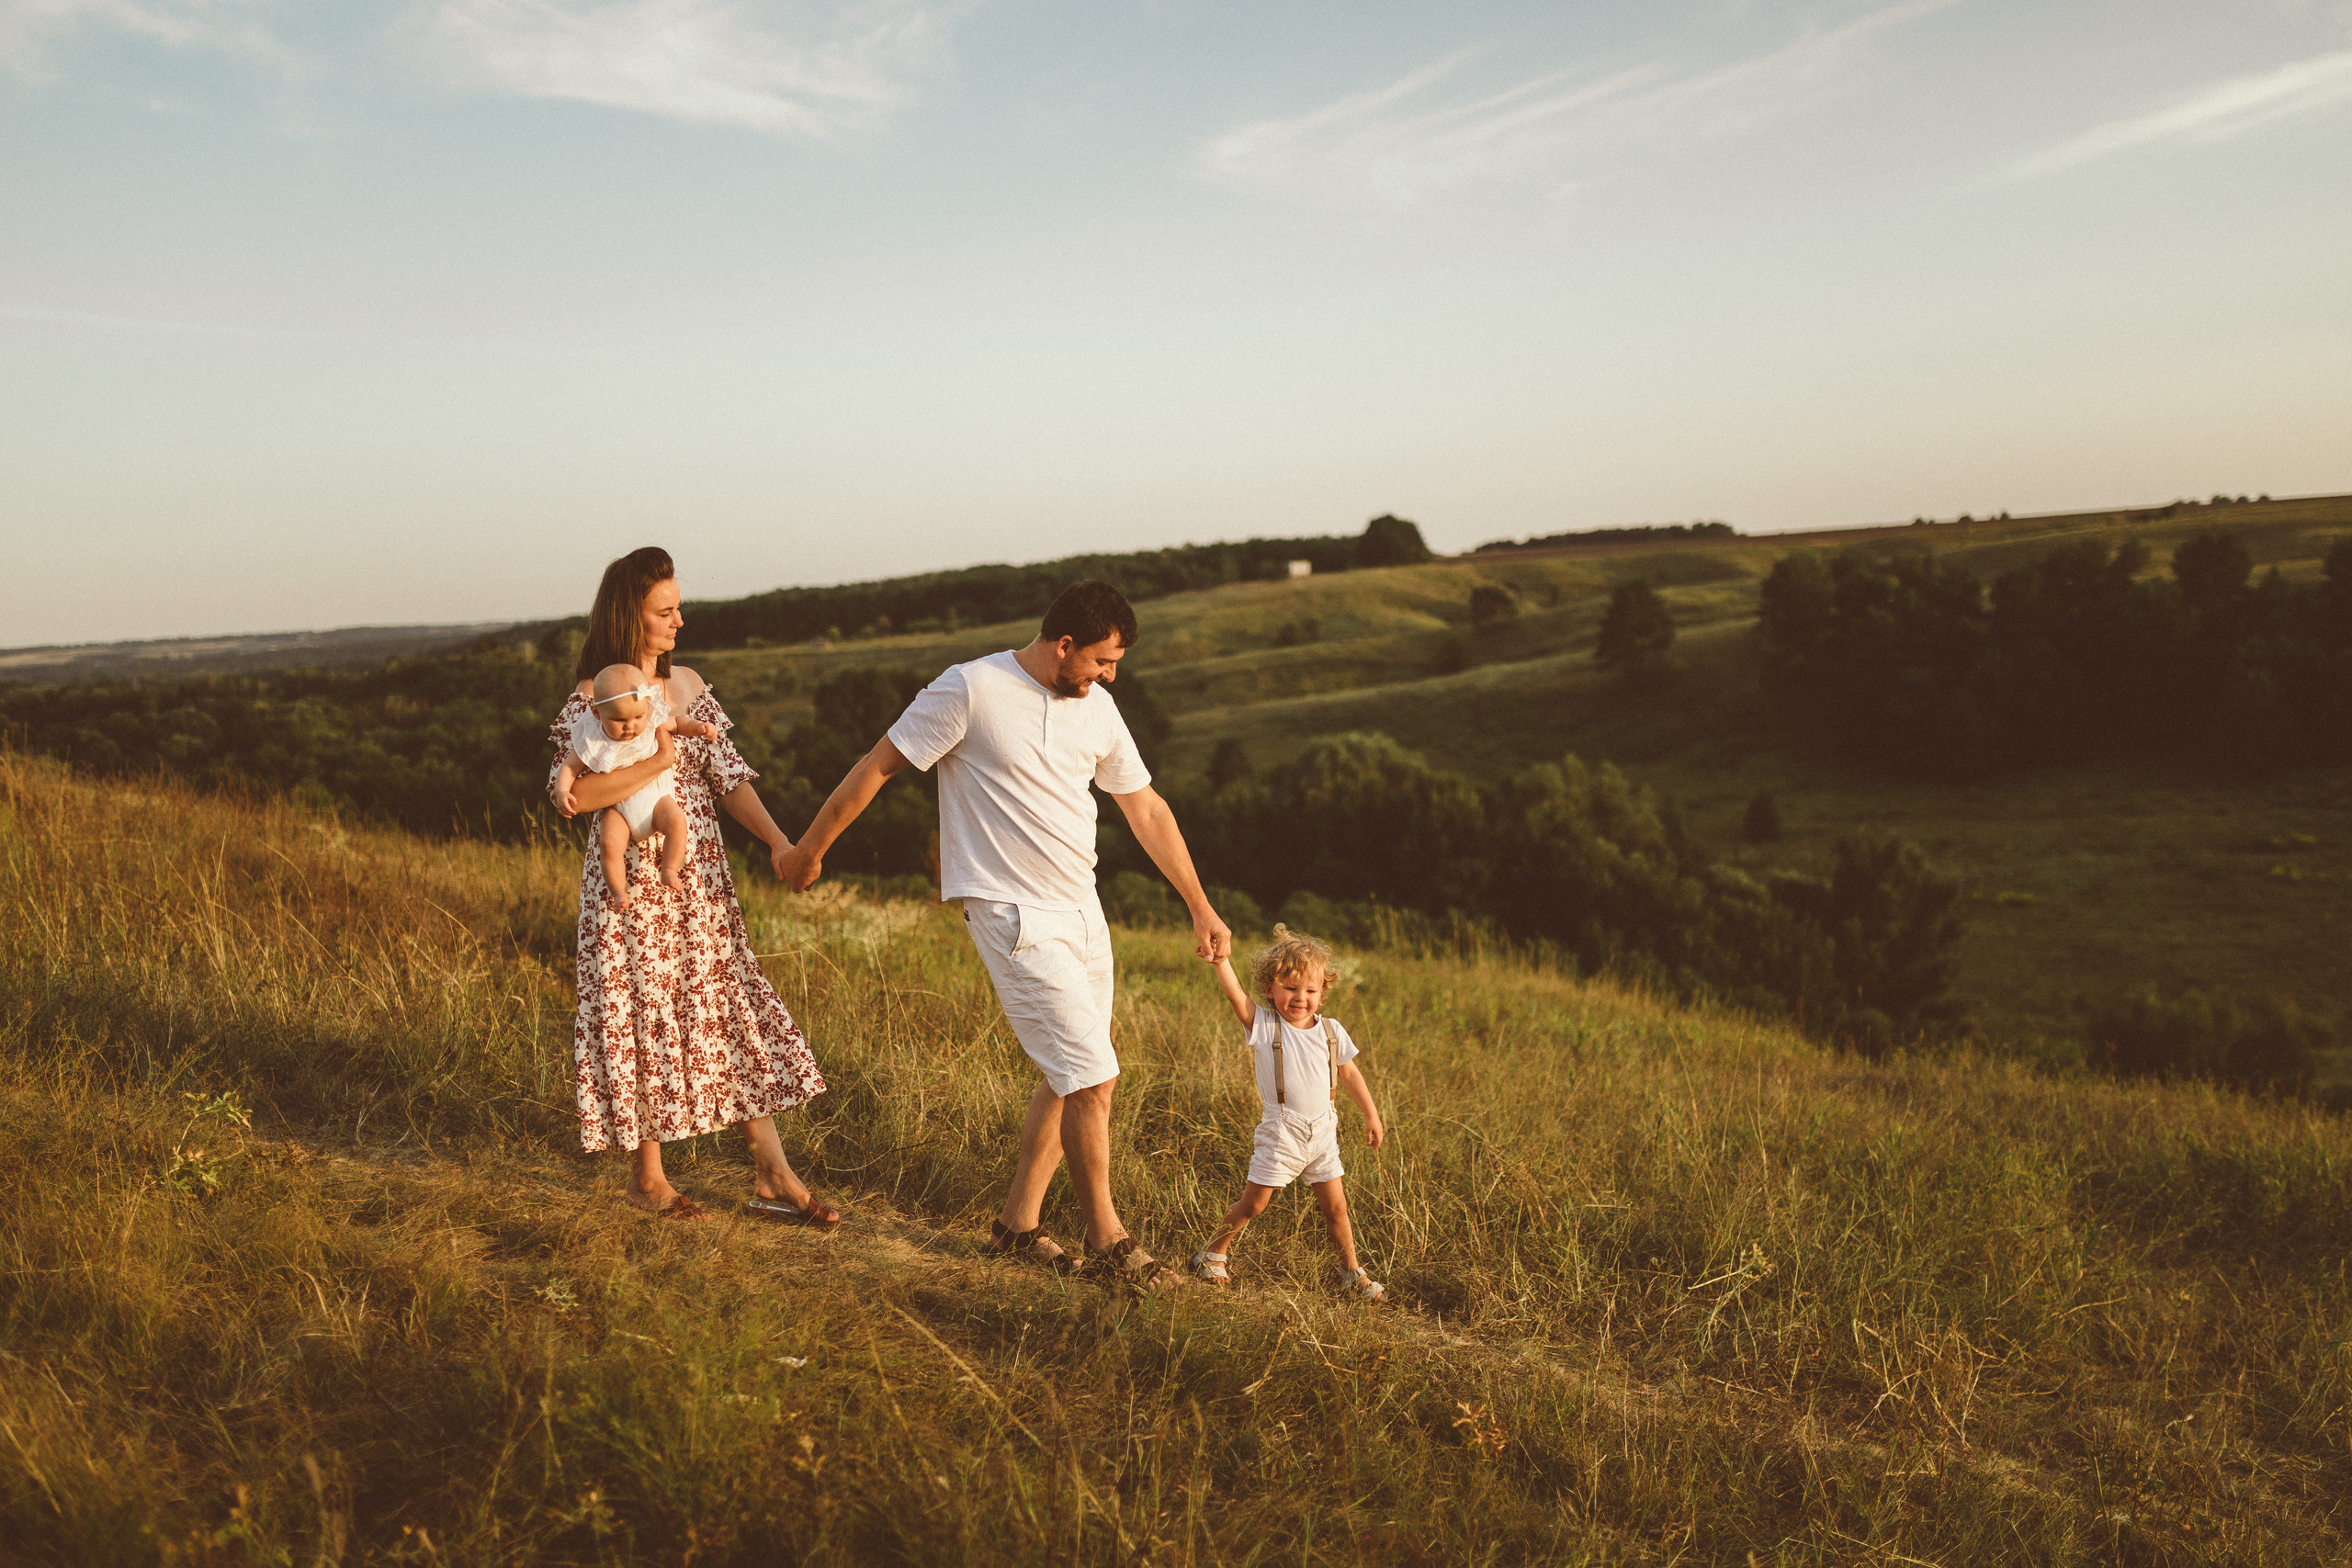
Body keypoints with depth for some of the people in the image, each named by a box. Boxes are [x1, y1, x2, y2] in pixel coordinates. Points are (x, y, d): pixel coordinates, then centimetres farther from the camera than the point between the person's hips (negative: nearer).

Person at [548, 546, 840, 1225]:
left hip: (700, 880, 5)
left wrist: (776, 838, -8)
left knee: (736, 1012, 4)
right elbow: (570, 794, -21)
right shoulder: (591, 699, -8)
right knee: (644, 1020, 3)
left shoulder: (688, 686, 8)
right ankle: (647, 1176, 20)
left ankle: (772, 1177, 9)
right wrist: (656, 762, -22)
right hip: (632, 883, -5)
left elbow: (729, 775, 5)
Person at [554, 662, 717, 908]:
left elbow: (677, 724, 12)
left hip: (655, 798, 1)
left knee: (677, 821, -27)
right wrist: (563, 793, -21)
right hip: (618, 808, -1)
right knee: (609, 843, -25)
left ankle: (669, 871, -9)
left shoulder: (652, 723, -8)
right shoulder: (591, 742, -12)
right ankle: (620, 891, -5)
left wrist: (699, 727, -7)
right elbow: (569, 768, -3)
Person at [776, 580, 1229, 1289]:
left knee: (1069, 1076, 12)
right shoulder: (970, 690, -14)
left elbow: (1146, 810, 14)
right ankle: (1106, 1238, 8)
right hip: (1015, 916, -7)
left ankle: (1018, 1220, 26)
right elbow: (877, 767, -6)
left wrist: (1201, 908, 14)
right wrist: (808, 850, 2)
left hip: (1081, 911, 7)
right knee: (1092, 1077, -8)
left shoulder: (1097, 707, 6)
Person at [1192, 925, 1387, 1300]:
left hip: (1323, 1131, 3)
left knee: (1335, 1206, 9)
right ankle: (1215, 1252, 24)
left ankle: (1352, 1272, 25)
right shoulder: (1264, 1024, -7)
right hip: (1280, 1132, -3)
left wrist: (1372, 1115, 13)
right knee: (1252, 1203, 3)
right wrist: (1220, 959, -37)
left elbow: (1350, 1075, 13)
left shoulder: (1330, 1031, 4)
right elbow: (1235, 995, -23)